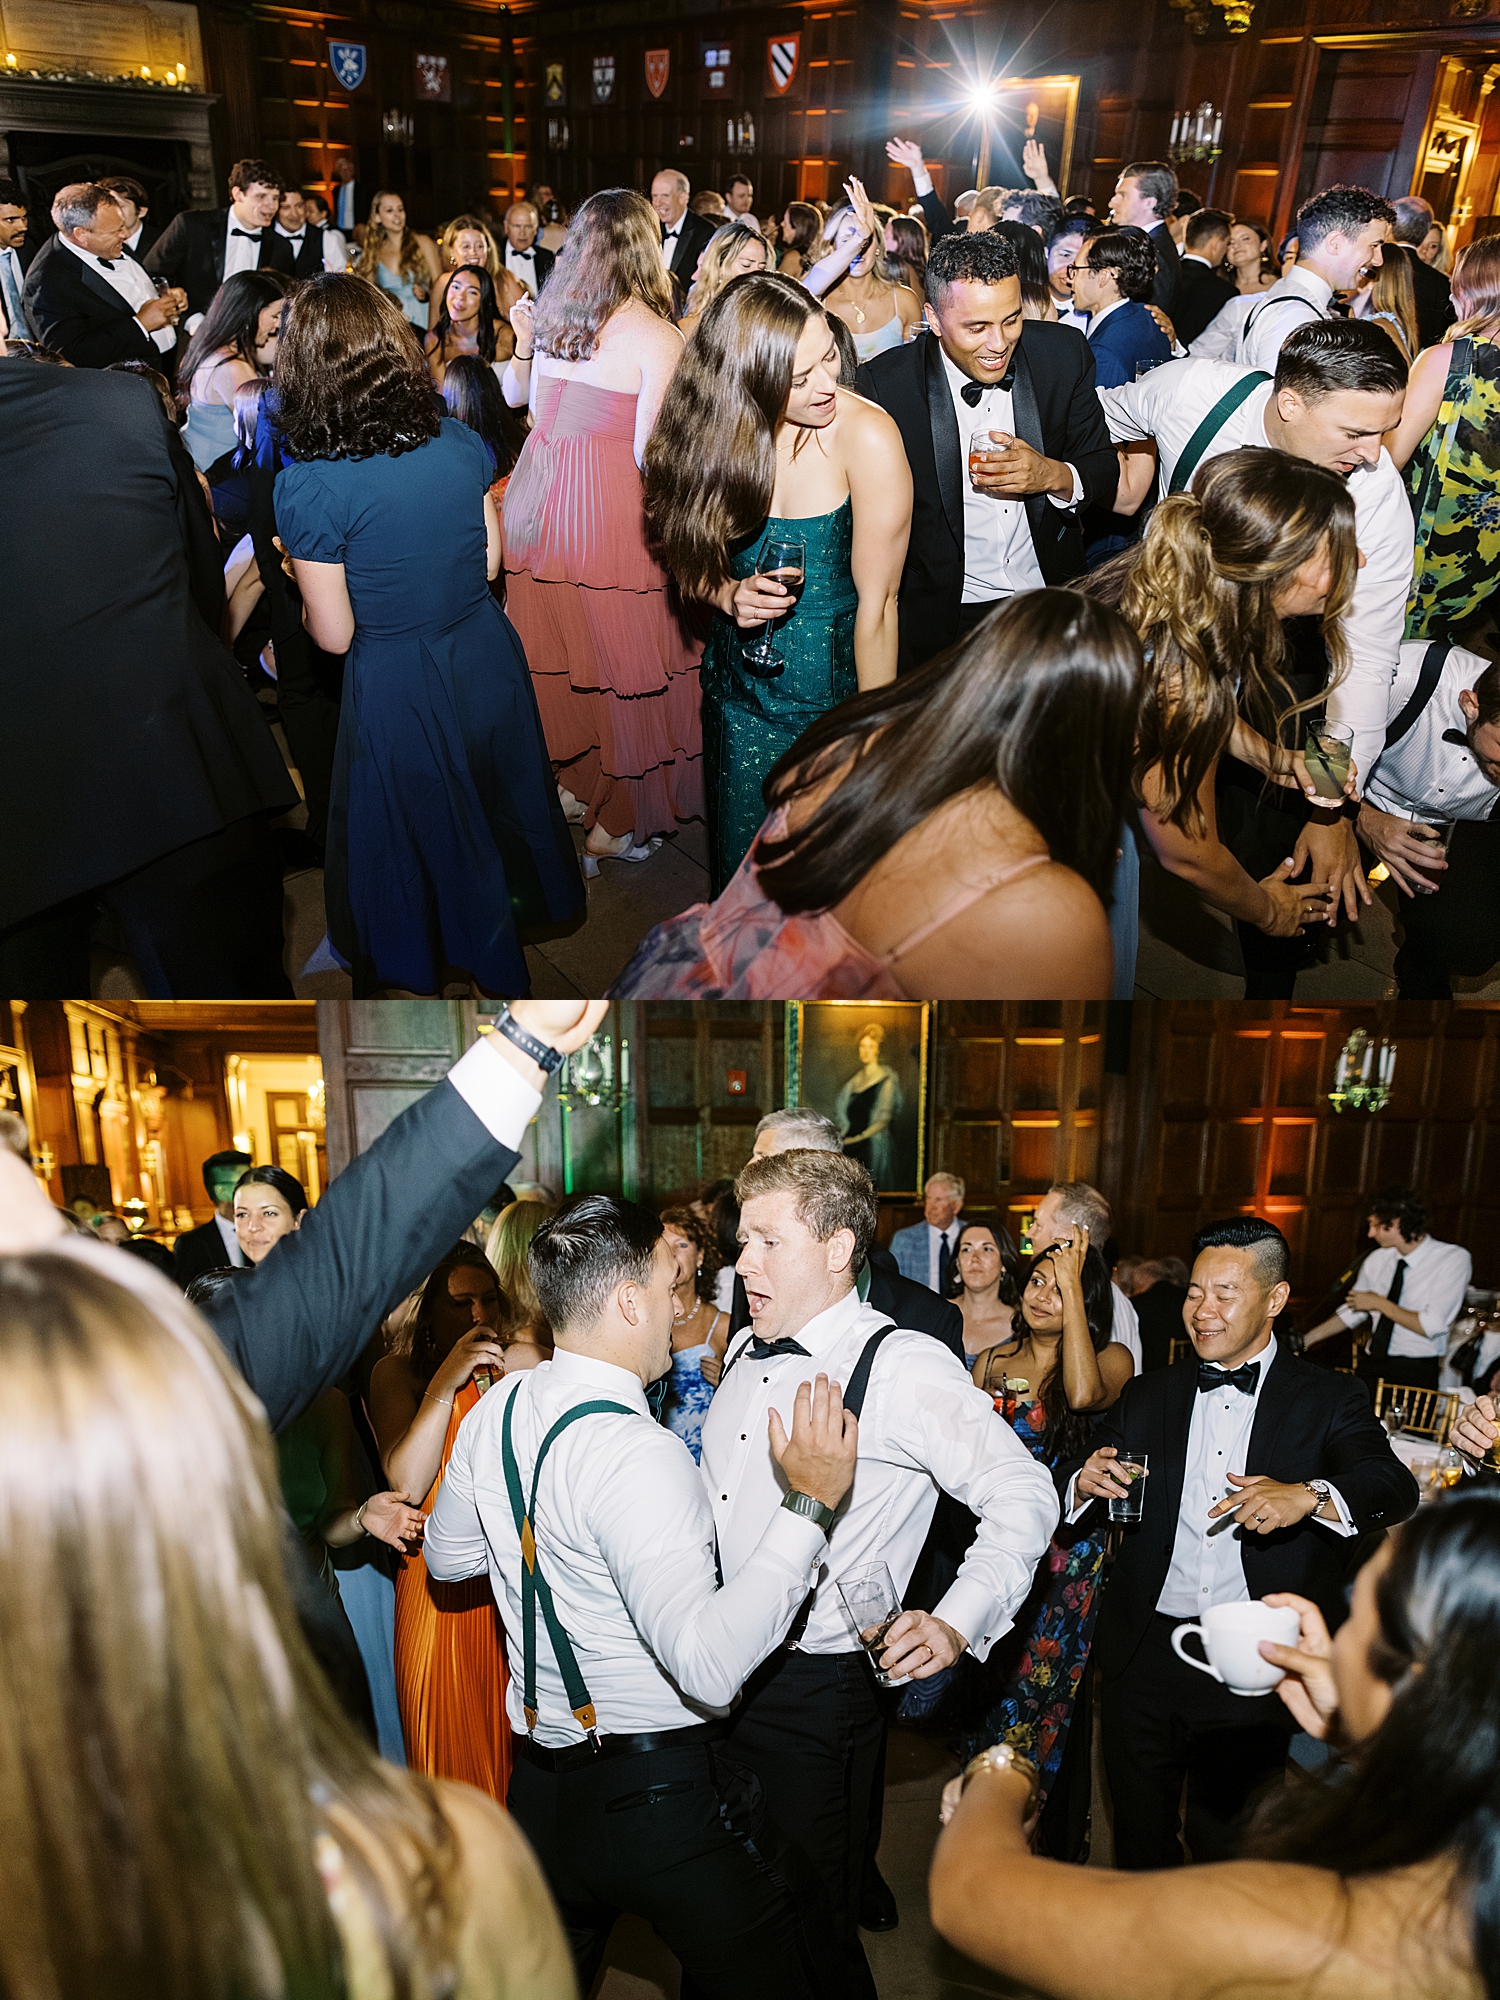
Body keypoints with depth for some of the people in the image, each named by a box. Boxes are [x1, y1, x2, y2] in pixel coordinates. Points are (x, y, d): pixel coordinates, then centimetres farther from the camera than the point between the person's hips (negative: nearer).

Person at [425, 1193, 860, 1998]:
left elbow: (447, 1557, 16)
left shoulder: (495, 1411, -1)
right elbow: (708, 1664, -34)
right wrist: (807, 1504, -31)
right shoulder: (636, 1454, -26)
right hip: (663, 1794, -8)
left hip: (540, 1781, 8)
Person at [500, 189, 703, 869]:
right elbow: (649, 455, -16)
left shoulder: (552, 318, 8)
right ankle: (615, 823, 14)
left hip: (542, 501, 7)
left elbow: (516, 396, 25)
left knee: (554, 658, 18)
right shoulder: (657, 339, -11)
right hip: (610, 512, -6)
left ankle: (555, 785, 33)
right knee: (623, 664, 6)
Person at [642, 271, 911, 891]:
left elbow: (877, 601, -18)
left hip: (837, 685, -3)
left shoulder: (867, 437, -21)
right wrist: (729, 595, -18)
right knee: (743, 864, 19)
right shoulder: (713, 430, -9)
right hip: (740, 692, 3)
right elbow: (692, 562, 5)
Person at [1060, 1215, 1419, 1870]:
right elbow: (1072, 1490, 5)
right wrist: (1087, 1481, -19)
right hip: (1145, 1662, 3)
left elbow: (1395, 1490, -17)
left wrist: (1308, 1495, -36)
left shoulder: (1328, 1401, -2)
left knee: (1226, 1851, 14)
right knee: (1139, 1843, 18)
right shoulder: (1149, 1395, 7)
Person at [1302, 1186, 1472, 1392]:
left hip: (1415, 1375, -5)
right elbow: (1351, 1312, 19)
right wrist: (1304, 1341, 15)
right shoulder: (1378, 1259, 8)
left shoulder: (1454, 1259, -8)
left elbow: (1432, 1326, -16)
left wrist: (1379, 1303, -8)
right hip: (1371, 1367, 5)